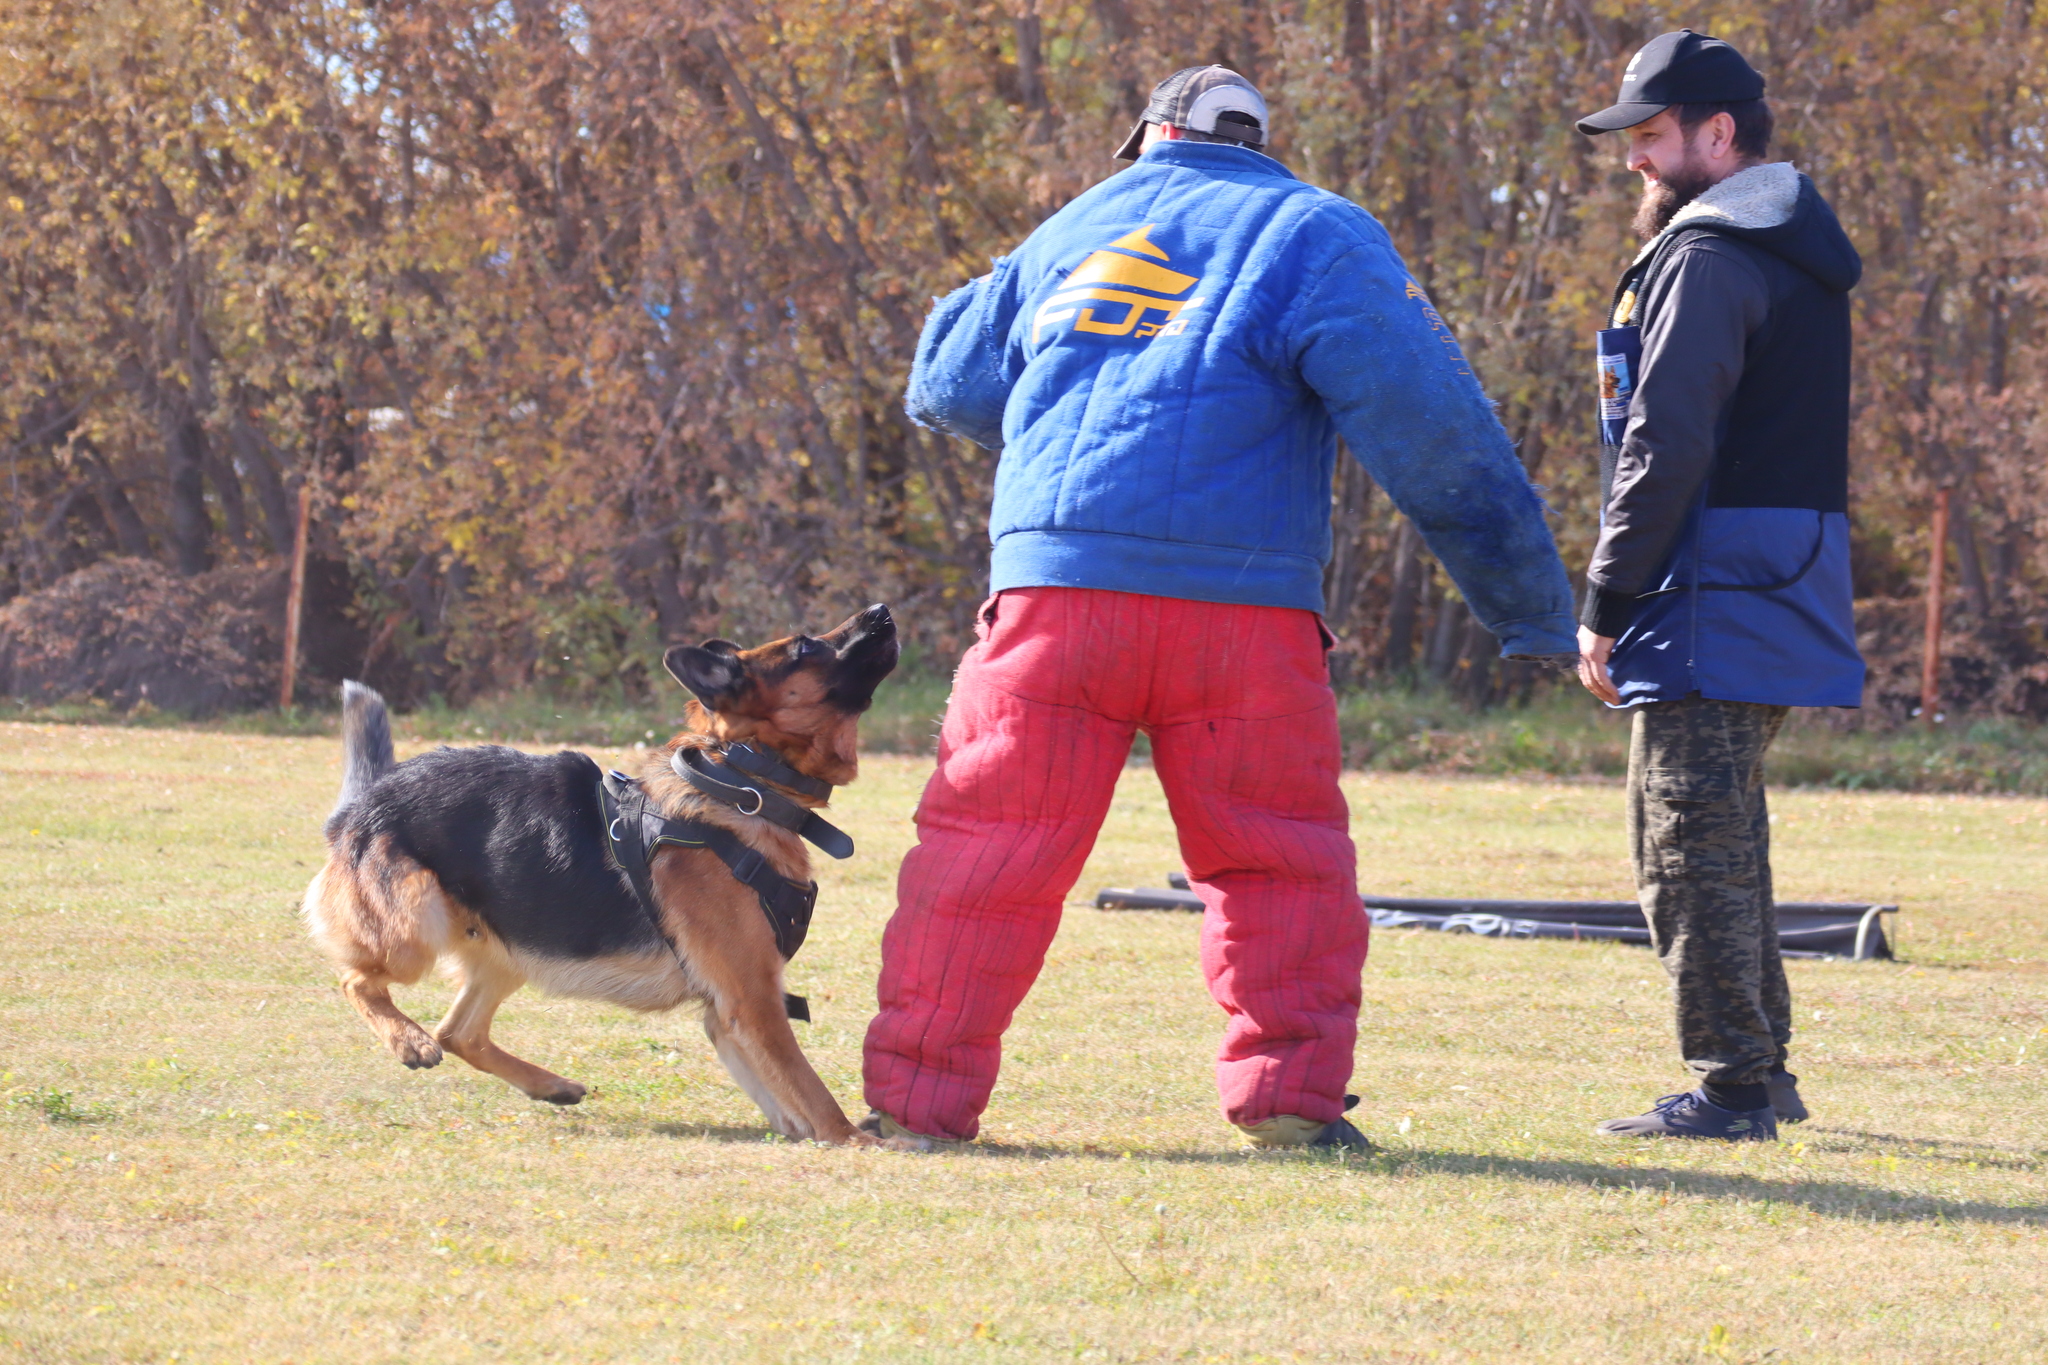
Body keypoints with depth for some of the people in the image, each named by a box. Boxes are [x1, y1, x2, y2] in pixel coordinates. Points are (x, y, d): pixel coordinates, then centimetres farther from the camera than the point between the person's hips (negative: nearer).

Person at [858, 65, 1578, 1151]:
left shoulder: (1071, 233, 22)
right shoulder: (1315, 236, 9)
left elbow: (944, 387, 35)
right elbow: (1430, 428, -1)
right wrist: (1531, 608, 1)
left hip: (1052, 585, 2)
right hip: (1240, 606, -2)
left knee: (983, 850, 6)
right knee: (1282, 859, 9)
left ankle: (919, 1100, 6)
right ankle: (1290, 1092, 3)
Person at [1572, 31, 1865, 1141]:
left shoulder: (1706, 261, -14)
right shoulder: (1796, 255, 18)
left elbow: (1667, 449, -20)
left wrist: (1605, 610, -15)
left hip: (1712, 614, -10)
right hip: (1783, 607, 10)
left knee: (1689, 847, -7)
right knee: (1726, 843, 18)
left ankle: (1730, 1090, -8)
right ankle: (1762, 1074, 23)